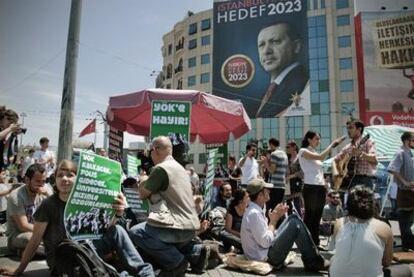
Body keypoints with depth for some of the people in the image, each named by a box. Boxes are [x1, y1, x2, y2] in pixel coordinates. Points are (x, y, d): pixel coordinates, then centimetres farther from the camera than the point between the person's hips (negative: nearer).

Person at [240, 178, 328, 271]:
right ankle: (313, 263, 0)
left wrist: (276, 216, 5)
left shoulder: (254, 210, 8)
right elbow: (266, 242, -24)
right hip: (265, 258, -10)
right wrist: (273, 221, -13)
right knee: (295, 224, -14)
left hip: (264, 251, 10)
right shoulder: (254, 213, -24)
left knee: (293, 218, 8)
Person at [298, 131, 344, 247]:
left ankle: (315, 243, 18)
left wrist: (326, 186, 10)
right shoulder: (303, 151, -5)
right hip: (310, 187, -8)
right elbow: (321, 157, -21)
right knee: (309, 216, -3)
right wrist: (333, 143, -15)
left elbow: (319, 172, 18)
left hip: (320, 188, 8)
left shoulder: (315, 153, 18)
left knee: (317, 217, 10)